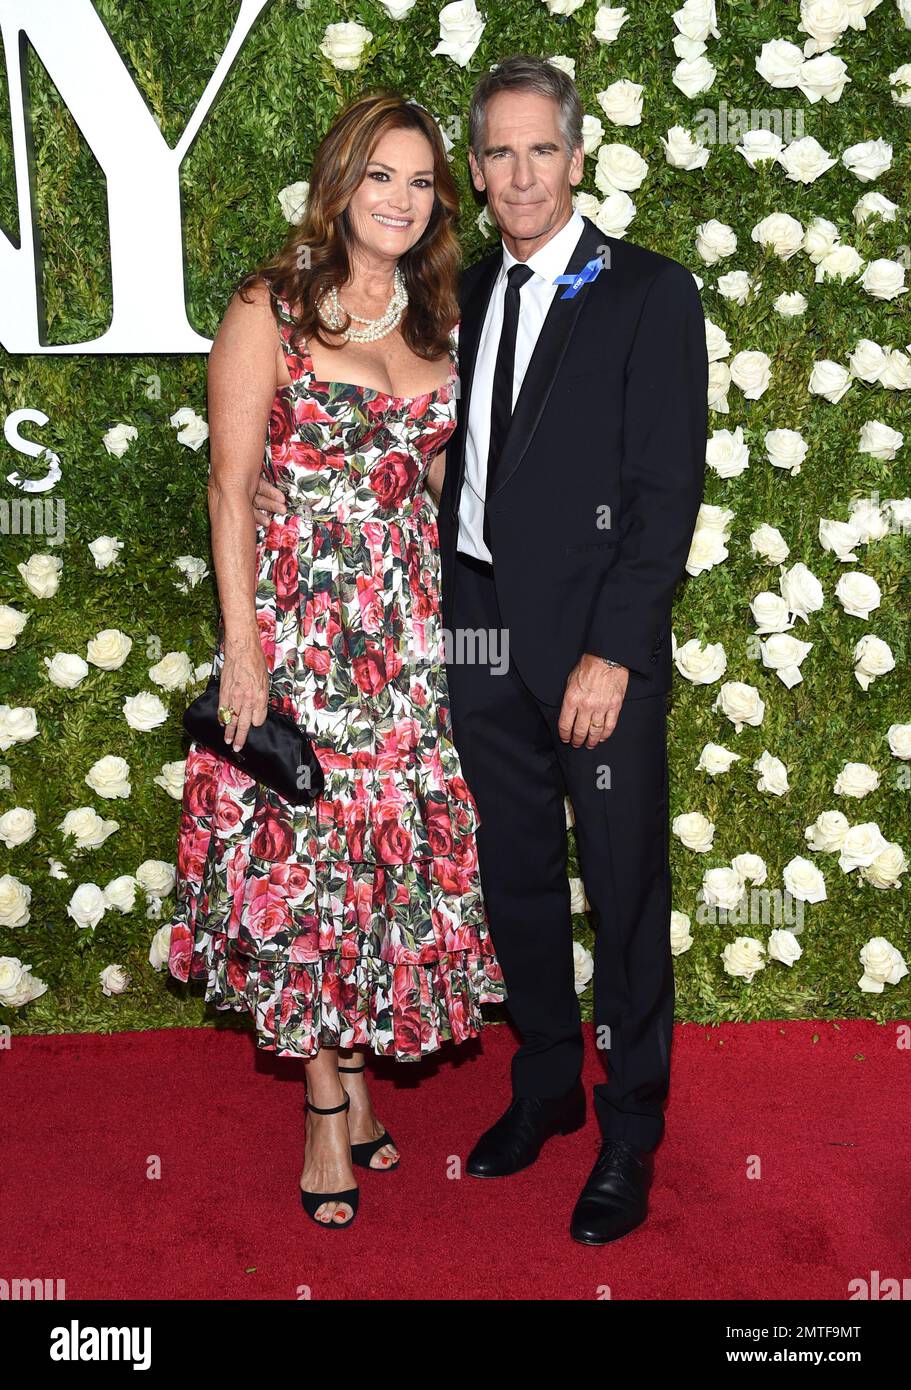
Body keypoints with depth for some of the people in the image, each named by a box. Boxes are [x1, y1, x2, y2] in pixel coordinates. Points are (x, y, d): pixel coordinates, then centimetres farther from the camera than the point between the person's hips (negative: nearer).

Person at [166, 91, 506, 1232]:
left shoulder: (434, 317, 11)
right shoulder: (268, 311, -4)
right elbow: (232, 487, -7)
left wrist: (444, 601, 8)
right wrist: (242, 648, -12)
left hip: (411, 621, 5)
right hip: (297, 619, -4)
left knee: (393, 855, 8)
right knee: (305, 851, 3)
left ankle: (355, 1079, 27)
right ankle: (328, 1111, 19)